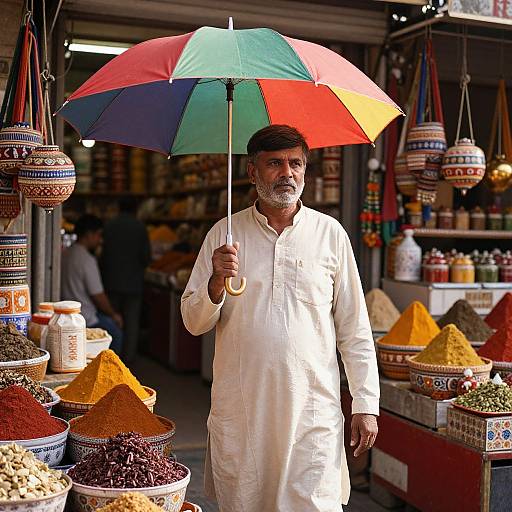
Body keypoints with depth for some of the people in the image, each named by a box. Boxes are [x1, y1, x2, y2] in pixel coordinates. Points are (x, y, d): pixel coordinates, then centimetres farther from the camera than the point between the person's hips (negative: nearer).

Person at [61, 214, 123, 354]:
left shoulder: (65, 254, 6)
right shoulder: (87, 260, -20)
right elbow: (98, 296, -18)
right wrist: (114, 314, 1)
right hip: (84, 319, -9)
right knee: (116, 331, 8)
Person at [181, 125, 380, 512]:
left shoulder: (330, 233, 3)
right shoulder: (224, 234, 5)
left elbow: (354, 329, 5)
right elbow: (194, 323, 5)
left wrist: (366, 403, 1)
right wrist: (217, 283, -15)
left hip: (311, 407, -1)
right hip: (239, 407, 1)